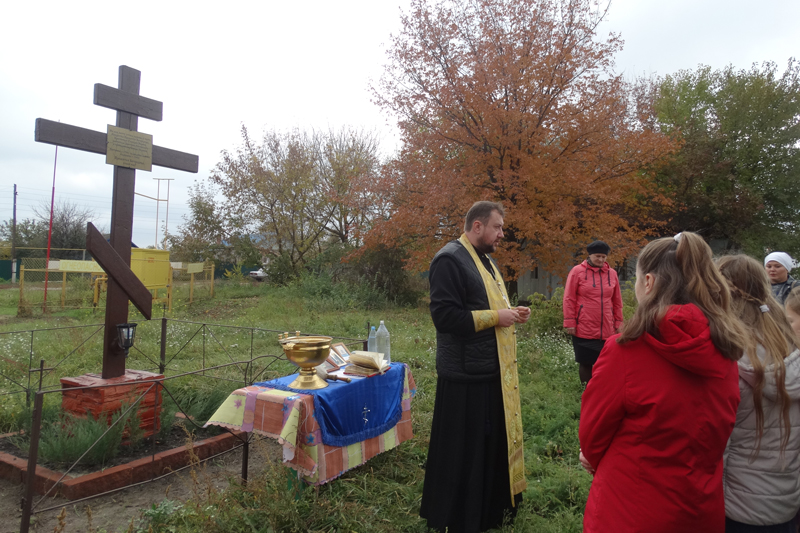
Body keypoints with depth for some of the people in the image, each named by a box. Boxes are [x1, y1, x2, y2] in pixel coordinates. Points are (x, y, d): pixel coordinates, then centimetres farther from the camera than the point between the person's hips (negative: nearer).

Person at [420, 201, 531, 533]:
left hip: (493, 370, 9)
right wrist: (495, 317, -19)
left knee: (493, 441, 18)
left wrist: (510, 313, 6)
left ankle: (490, 506, 36)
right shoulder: (449, 259, -16)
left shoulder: (484, 260, 16)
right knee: (463, 450, 3)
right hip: (467, 375, -9)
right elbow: (444, 315, -24)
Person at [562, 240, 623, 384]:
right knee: (585, 363, 5)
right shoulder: (577, 271, -1)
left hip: (607, 330, 3)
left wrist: (618, 322, 11)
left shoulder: (612, 273, 9)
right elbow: (569, 299, -3)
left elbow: (617, 301, 14)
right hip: (584, 330, -3)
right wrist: (570, 322, -7)